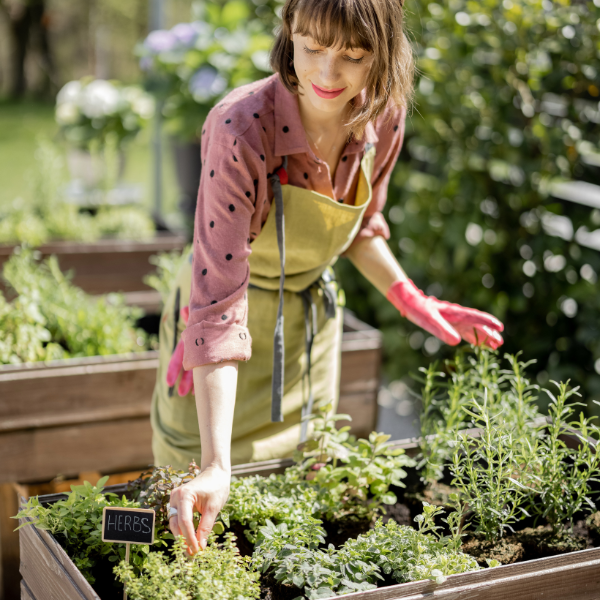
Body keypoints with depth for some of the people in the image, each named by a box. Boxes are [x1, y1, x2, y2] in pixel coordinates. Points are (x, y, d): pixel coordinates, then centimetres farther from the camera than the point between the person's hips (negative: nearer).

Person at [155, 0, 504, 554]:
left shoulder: (384, 116, -14)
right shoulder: (242, 130, -32)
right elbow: (219, 303, -35)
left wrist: (413, 303, -6)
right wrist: (216, 465, -41)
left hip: (311, 322, 5)